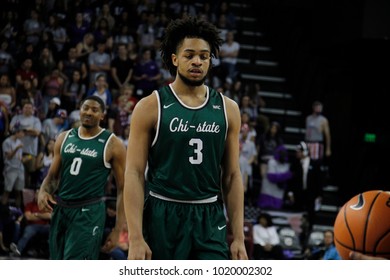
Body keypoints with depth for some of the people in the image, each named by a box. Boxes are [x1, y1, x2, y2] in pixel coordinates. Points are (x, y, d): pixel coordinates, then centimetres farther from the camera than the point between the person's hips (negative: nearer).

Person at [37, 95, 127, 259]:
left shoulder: (112, 144, -7)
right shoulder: (64, 138, 8)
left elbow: (123, 189, -5)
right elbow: (52, 175, 15)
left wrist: (117, 229, -10)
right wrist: (43, 192, -9)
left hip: (89, 212, -6)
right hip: (60, 209, 6)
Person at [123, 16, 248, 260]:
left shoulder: (227, 109, 6)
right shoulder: (151, 107, -3)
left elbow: (232, 176, 10)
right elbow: (134, 174, -6)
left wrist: (239, 238, 4)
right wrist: (135, 238, -15)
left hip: (209, 221, 2)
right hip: (162, 217, -2)